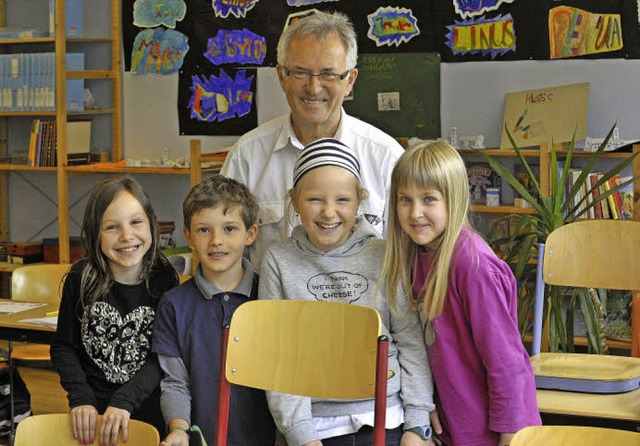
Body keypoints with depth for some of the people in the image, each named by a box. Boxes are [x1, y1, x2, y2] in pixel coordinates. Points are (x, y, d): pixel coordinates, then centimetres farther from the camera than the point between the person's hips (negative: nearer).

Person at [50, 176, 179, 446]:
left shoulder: (164, 279, -10)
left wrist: (125, 400, -24)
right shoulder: (81, 278, -8)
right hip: (93, 410, 0)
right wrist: (80, 398, -15)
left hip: (148, 409, 0)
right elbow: (63, 346, -1)